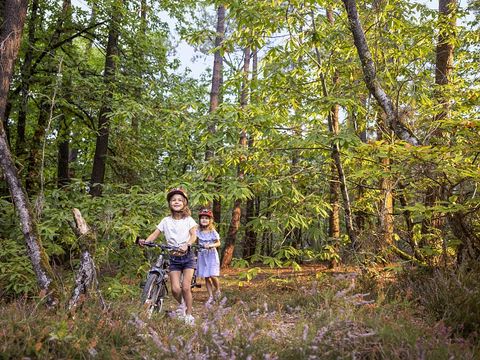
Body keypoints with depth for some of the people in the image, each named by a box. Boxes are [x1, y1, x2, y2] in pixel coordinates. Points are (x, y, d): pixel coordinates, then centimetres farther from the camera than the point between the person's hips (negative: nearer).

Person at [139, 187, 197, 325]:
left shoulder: (188, 220, 0)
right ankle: (181, 304, 25)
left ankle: (189, 315, 7)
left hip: (187, 256, -1)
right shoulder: (166, 221, 4)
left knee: (186, 287, -12)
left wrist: (187, 245, -33)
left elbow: (194, 235, -13)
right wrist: (145, 241, -24)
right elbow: (155, 234, -3)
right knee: (175, 289, -9)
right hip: (173, 258, 1)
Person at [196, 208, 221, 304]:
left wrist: (210, 245, -17)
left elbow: (218, 243, 0)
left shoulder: (213, 232, -5)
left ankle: (217, 290, 18)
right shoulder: (198, 231, -1)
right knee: (206, 277, 5)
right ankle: (211, 296, 16)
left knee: (213, 275, -11)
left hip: (212, 255, -2)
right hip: (202, 256, 2)